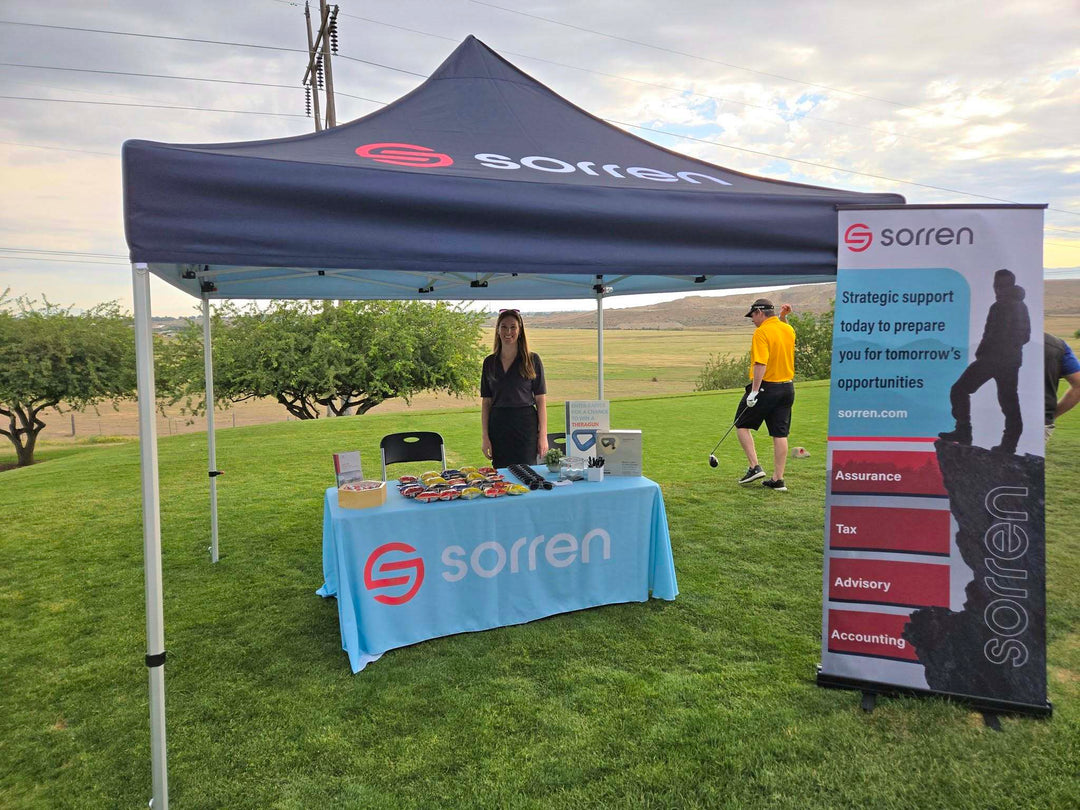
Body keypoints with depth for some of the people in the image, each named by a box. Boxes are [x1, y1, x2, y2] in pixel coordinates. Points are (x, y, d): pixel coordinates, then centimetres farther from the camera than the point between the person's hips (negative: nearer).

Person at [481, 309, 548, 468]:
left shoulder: (532, 360, 1)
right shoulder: (490, 362, 8)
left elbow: (541, 400, 0)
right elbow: (486, 401, 9)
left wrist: (543, 435, -5)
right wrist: (485, 437, 2)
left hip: (526, 425, -2)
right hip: (498, 426, 2)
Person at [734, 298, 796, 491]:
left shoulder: (762, 332, -14)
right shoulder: (789, 330, 9)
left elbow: (761, 364, -23)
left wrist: (754, 391, -22)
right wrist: (783, 317, 23)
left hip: (766, 387, -7)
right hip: (787, 387, 7)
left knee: (742, 425, 9)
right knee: (780, 434, 7)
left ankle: (755, 467, 1)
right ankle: (778, 479, 10)